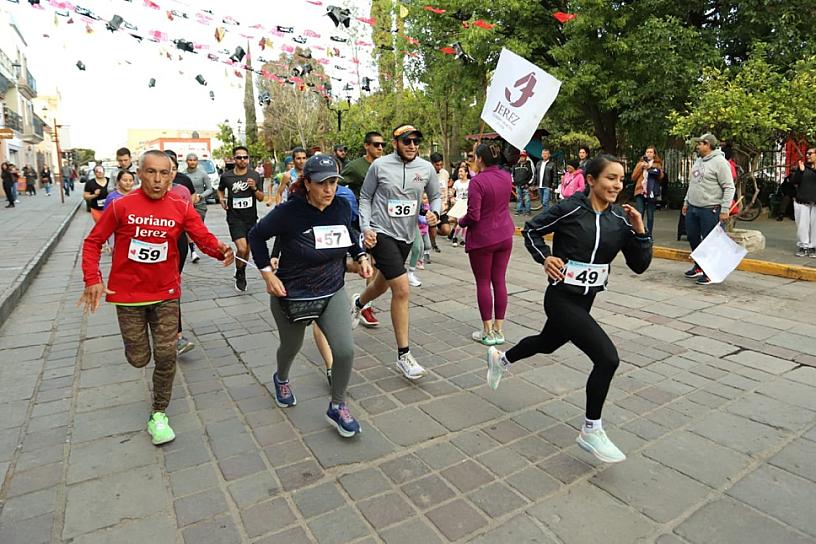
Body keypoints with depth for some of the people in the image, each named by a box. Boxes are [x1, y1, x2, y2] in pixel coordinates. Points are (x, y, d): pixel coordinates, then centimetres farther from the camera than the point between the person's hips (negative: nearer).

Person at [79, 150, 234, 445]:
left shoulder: (181, 208, -7)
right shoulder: (121, 206, -9)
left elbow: (204, 237, -16)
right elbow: (93, 242, -1)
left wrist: (220, 250, -39)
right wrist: (93, 280, -10)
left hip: (165, 294, 1)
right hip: (128, 294, 0)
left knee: (166, 356, 1)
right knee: (139, 358, 8)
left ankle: (158, 415, 19)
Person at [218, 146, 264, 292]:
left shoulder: (255, 176, -1)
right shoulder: (226, 176, -3)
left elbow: (261, 198, 3)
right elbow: (220, 189, 18)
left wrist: (254, 188, -15)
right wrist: (221, 199, -2)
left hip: (251, 218, 3)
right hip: (234, 218, -2)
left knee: (247, 249, 13)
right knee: (241, 249, -17)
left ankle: (241, 274, 36)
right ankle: (240, 275, 9)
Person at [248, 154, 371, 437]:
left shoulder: (343, 207, -9)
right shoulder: (289, 211, -22)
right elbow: (256, 235, -7)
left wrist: (361, 256, 1)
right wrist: (267, 273, -13)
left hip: (332, 292, 3)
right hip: (291, 295, -2)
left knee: (345, 350, -8)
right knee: (291, 346, 20)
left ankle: (337, 407, 17)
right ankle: (281, 379, 58)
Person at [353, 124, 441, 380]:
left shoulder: (426, 168, 1)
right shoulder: (380, 165, -7)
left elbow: (435, 196, 13)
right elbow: (365, 197, 1)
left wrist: (434, 212, -9)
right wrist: (365, 227, -10)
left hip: (406, 236, 5)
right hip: (381, 234, -5)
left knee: (382, 284, 24)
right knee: (402, 290, -16)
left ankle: (358, 302, 61)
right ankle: (404, 355, -3)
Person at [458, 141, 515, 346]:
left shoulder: (478, 181, -19)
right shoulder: (506, 177, 3)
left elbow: (473, 216, -20)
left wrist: (460, 221, -1)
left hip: (482, 238, -6)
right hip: (504, 236, 6)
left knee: (483, 283, 5)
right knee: (499, 281, 11)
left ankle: (488, 332, 11)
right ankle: (499, 330, 17)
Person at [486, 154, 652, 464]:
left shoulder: (621, 219, -1)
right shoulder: (570, 209, -15)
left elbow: (639, 266, 1)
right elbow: (530, 230, -2)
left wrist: (639, 231, -12)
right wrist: (545, 257, -17)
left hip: (585, 300, 7)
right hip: (561, 299, -7)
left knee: (547, 343, 28)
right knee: (607, 358, -17)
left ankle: (500, 359, 57)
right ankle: (591, 431, 3)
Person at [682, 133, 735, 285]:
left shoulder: (719, 162, -12)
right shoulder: (698, 161, 14)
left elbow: (729, 188, -14)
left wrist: (725, 209, -18)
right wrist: (686, 201, 19)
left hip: (709, 210, -8)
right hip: (692, 208, 8)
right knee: (692, 237, 15)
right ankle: (699, 266, 31)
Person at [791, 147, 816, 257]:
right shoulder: (803, 166, 10)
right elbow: (793, 181, 2)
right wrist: (800, 171, -13)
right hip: (802, 202, 1)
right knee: (802, 225, 1)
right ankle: (803, 246, 9)